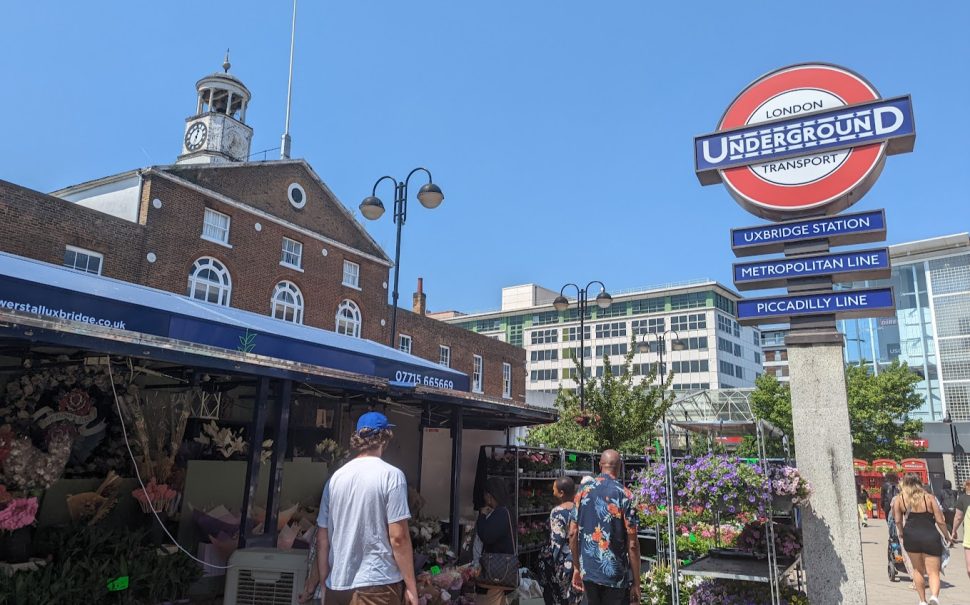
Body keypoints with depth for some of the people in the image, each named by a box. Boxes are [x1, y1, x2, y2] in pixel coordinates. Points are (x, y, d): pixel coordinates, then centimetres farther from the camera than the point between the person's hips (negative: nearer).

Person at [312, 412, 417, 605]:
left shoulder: (336, 477, 5)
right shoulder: (391, 475, -10)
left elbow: (322, 538, 8)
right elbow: (398, 537, -14)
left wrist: (324, 582, 17)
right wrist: (411, 587, -6)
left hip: (337, 586, 5)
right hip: (377, 585, -5)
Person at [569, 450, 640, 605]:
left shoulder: (583, 491, 2)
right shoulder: (625, 495, -10)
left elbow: (573, 533, 3)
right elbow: (632, 544, -11)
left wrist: (576, 568, 13)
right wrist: (636, 582, -5)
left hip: (588, 571, 4)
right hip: (616, 575, -4)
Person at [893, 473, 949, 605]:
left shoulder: (900, 498, 5)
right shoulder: (929, 497, 3)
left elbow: (897, 520, 3)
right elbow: (940, 521, 0)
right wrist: (947, 536, 16)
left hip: (911, 536, 1)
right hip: (930, 536, -1)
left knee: (918, 570, 20)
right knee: (933, 572, 2)